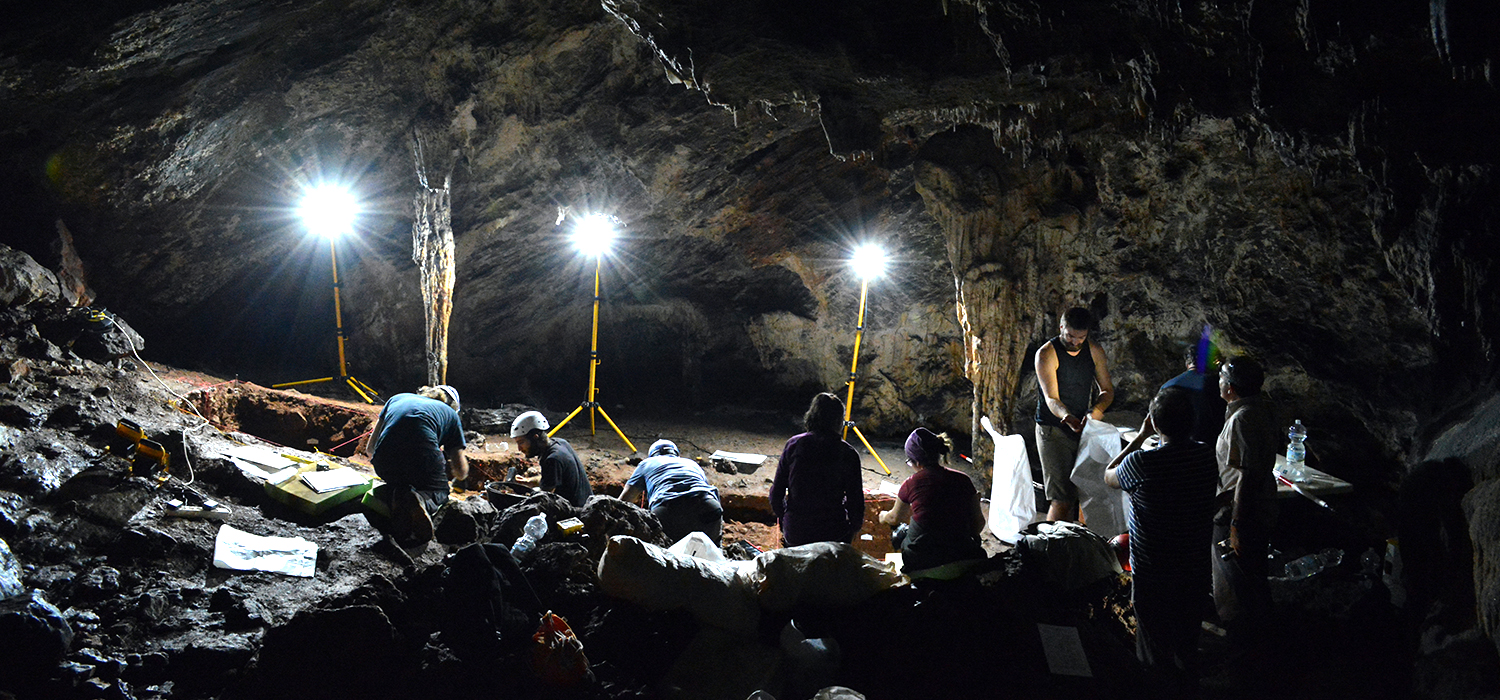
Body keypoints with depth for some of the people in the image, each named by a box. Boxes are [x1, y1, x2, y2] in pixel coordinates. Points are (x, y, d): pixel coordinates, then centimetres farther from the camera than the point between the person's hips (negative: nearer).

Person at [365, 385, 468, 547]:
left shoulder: (397, 398, 31)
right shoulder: (450, 414, 25)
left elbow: (370, 449, 30)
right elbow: (461, 473, 22)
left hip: (384, 466, 3)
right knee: (440, 492, 27)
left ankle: (384, 496, -2)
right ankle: (421, 500, -11)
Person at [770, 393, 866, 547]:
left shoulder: (793, 445, -6)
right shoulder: (848, 454, -11)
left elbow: (776, 492, -1)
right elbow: (856, 501, -6)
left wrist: (782, 523, 16)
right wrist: (855, 526, 14)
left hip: (794, 533, 3)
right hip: (833, 534, -2)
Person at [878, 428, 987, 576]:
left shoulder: (911, 484, -4)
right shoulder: (963, 480, 0)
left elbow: (895, 518, 16)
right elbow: (979, 522, 6)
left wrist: (883, 516, 39)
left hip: (920, 563, -3)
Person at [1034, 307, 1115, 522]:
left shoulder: (1094, 351, 6)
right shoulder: (1047, 353, -11)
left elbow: (1107, 390, 10)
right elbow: (1051, 399, -18)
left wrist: (1095, 411, -13)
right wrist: (1068, 418, -40)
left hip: (1082, 429, 5)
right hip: (1053, 430, -5)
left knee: (1078, 492, 4)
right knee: (1062, 497, -14)